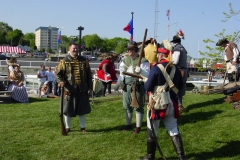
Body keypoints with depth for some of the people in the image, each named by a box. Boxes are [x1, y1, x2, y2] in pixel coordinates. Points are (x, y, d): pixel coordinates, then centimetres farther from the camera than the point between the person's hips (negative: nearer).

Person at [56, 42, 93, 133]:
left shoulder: (84, 61, 7)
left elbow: (89, 75, 10)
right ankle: (67, 127, 20)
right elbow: (58, 73, -1)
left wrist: (90, 87, 6)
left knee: (82, 109, 9)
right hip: (69, 90, -2)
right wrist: (61, 81, -21)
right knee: (68, 109, 5)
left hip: (82, 90, 2)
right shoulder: (64, 61, -1)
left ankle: (82, 127, 23)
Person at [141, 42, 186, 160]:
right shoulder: (175, 69, 4)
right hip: (172, 103, 6)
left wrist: (146, 80, 5)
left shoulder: (156, 68, -15)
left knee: (152, 131, 9)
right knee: (173, 130, 14)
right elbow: (180, 86, 13)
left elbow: (148, 87, -15)